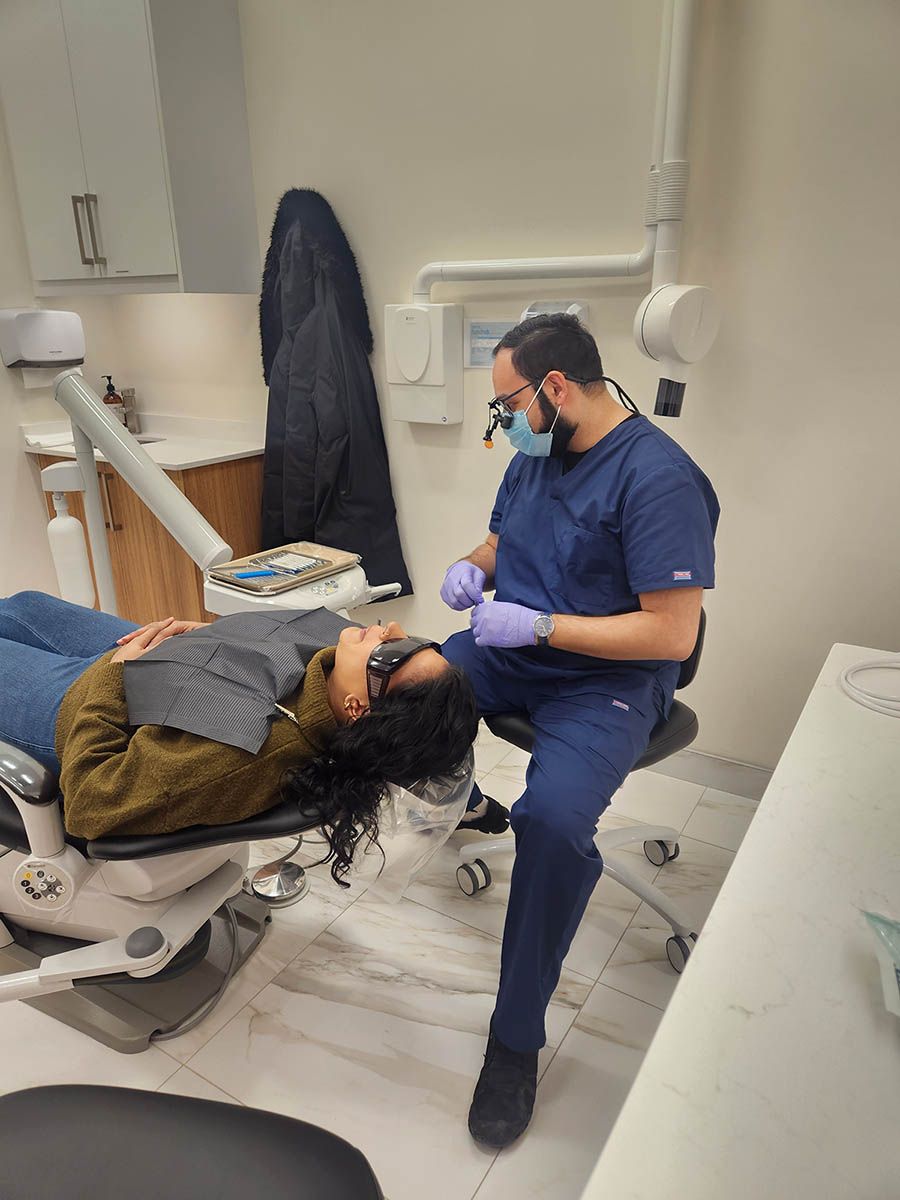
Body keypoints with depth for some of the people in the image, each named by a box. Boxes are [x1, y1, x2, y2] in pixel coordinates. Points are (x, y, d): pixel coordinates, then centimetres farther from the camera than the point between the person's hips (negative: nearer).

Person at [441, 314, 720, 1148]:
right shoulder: (537, 453, 6)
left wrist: (537, 624, -21)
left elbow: (671, 633, -22)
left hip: (606, 681, -7)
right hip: (507, 654, 8)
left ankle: (517, 1037, -7)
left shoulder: (658, 478, -19)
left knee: (554, 820, -31)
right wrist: (472, 569, -3)